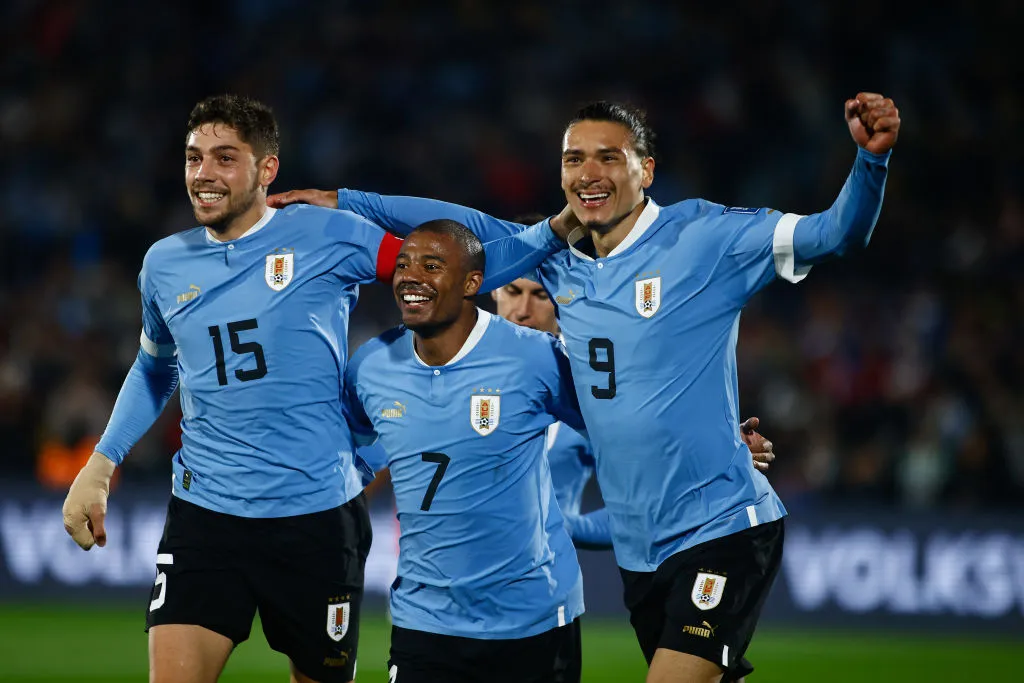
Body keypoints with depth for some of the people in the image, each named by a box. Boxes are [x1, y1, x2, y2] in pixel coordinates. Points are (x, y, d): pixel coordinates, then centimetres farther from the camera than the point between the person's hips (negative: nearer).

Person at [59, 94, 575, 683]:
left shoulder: (326, 236, -4)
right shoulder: (165, 265, 8)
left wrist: (553, 231, -7)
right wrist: (101, 464, 19)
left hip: (319, 517, -2)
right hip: (205, 513, 2)